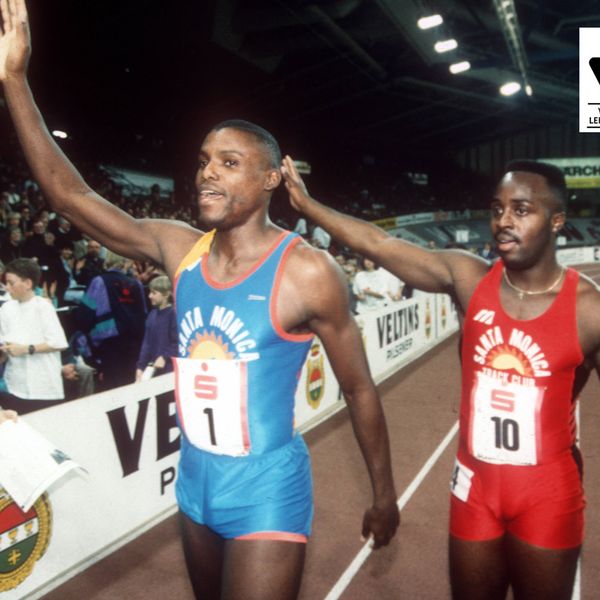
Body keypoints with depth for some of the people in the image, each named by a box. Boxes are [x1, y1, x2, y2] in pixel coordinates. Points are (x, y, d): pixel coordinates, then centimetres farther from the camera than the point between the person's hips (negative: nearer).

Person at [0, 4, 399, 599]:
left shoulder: (307, 272, -17)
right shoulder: (180, 248, -4)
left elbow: (359, 389, -8)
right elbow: (70, 196, -4)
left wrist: (383, 495, -1)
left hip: (266, 493, -5)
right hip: (194, 484, 6)